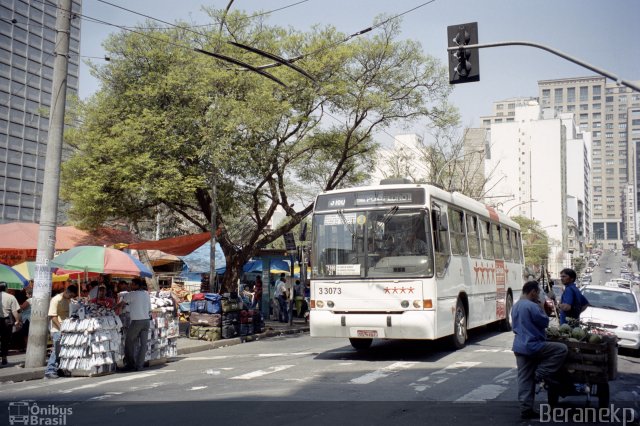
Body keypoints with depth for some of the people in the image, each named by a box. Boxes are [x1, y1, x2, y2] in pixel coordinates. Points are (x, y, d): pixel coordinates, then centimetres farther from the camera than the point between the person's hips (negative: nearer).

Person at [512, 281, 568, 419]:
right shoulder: (532, 306, -16)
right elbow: (545, 322, -8)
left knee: (525, 380, 9)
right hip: (532, 346, -9)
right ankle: (542, 373, 0)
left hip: (519, 347, 9)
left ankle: (525, 409, 9)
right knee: (561, 349, 2)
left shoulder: (516, 306, 14)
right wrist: (542, 308, 7)